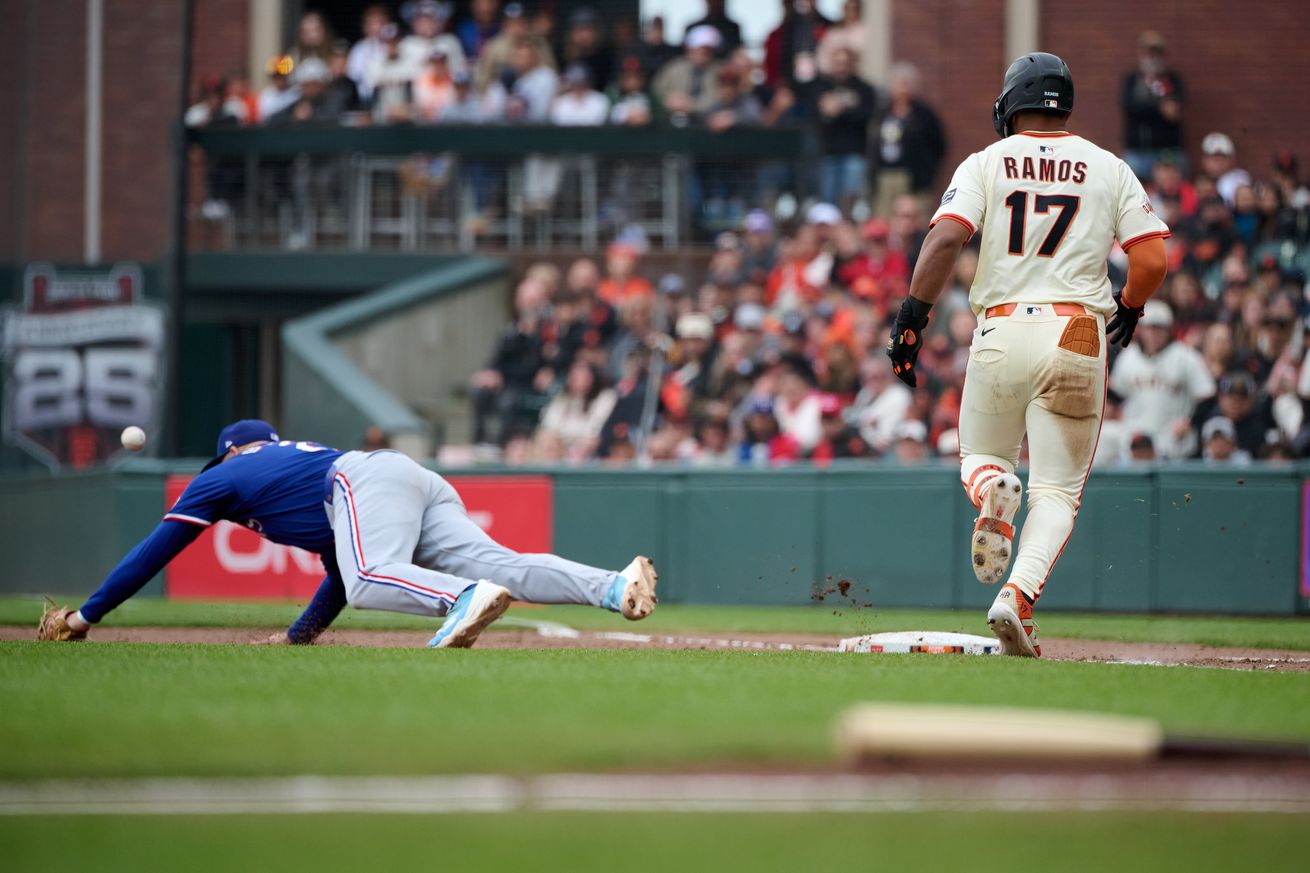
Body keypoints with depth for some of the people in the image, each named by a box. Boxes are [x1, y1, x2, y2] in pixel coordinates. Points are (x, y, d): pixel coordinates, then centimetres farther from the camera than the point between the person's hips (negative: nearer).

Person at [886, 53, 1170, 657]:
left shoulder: (986, 164, 5)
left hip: (1002, 330, 0)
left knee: (979, 455, 21)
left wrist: (912, 316, -9)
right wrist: (1128, 310, 20)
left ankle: (992, 487, -17)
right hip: (1079, 335, 0)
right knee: (1058, 487, 6)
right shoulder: (1109, 169, 8)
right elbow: (1152, 260, 1)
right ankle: (1018, 597, -17)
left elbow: (946, 238, -11)